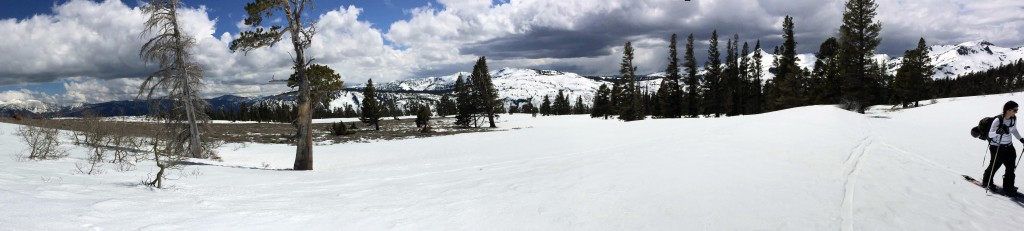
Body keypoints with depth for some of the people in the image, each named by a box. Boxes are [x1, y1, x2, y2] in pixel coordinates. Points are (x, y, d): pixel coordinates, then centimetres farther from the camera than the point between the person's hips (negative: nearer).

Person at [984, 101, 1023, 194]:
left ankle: (1008, 187, 13)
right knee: (995, 165, 9)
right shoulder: (998, 120, -23)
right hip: (997, 147, -6)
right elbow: (990, 134, -21)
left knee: (1011, 167, 3)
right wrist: (997, 132, -40)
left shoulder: (1014, 119, -2)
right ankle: (987, 182, 32)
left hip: (1009, 146, 6)